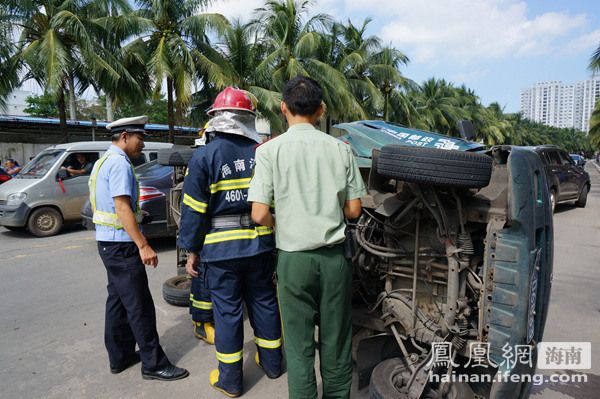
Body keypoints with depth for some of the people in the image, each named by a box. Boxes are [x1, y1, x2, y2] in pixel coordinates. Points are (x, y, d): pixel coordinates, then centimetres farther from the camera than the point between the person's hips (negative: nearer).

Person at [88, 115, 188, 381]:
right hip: (120, 243, -11)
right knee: (139, 306, -4)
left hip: (107, 241, 11)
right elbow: (122, 209, -23)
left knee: (118, 301, 16)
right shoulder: (119, 163, -16)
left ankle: (120, 356, 28)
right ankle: (154, 364, 5)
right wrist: (143, 246, -24)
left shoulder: (104, 161, 16)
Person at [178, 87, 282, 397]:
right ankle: (271, 362, 35)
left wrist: (192, 250, 1)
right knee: (264, 302, 17)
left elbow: (194, 209, -8)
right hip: (260, 244, 3)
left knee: (227, 310, 8)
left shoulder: (204, 156, -7)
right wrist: (275, 238, 14)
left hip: (221, 249, -3)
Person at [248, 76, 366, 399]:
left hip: (294, 256, -2)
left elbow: (260, 214, -12)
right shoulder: (340, 149, -1)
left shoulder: (270, 150, -7)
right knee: (335, 338, 17)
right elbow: (353, 210, 2)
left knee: (299, 342, 12)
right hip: (334, 255, 3)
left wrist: (281, 227, 8)